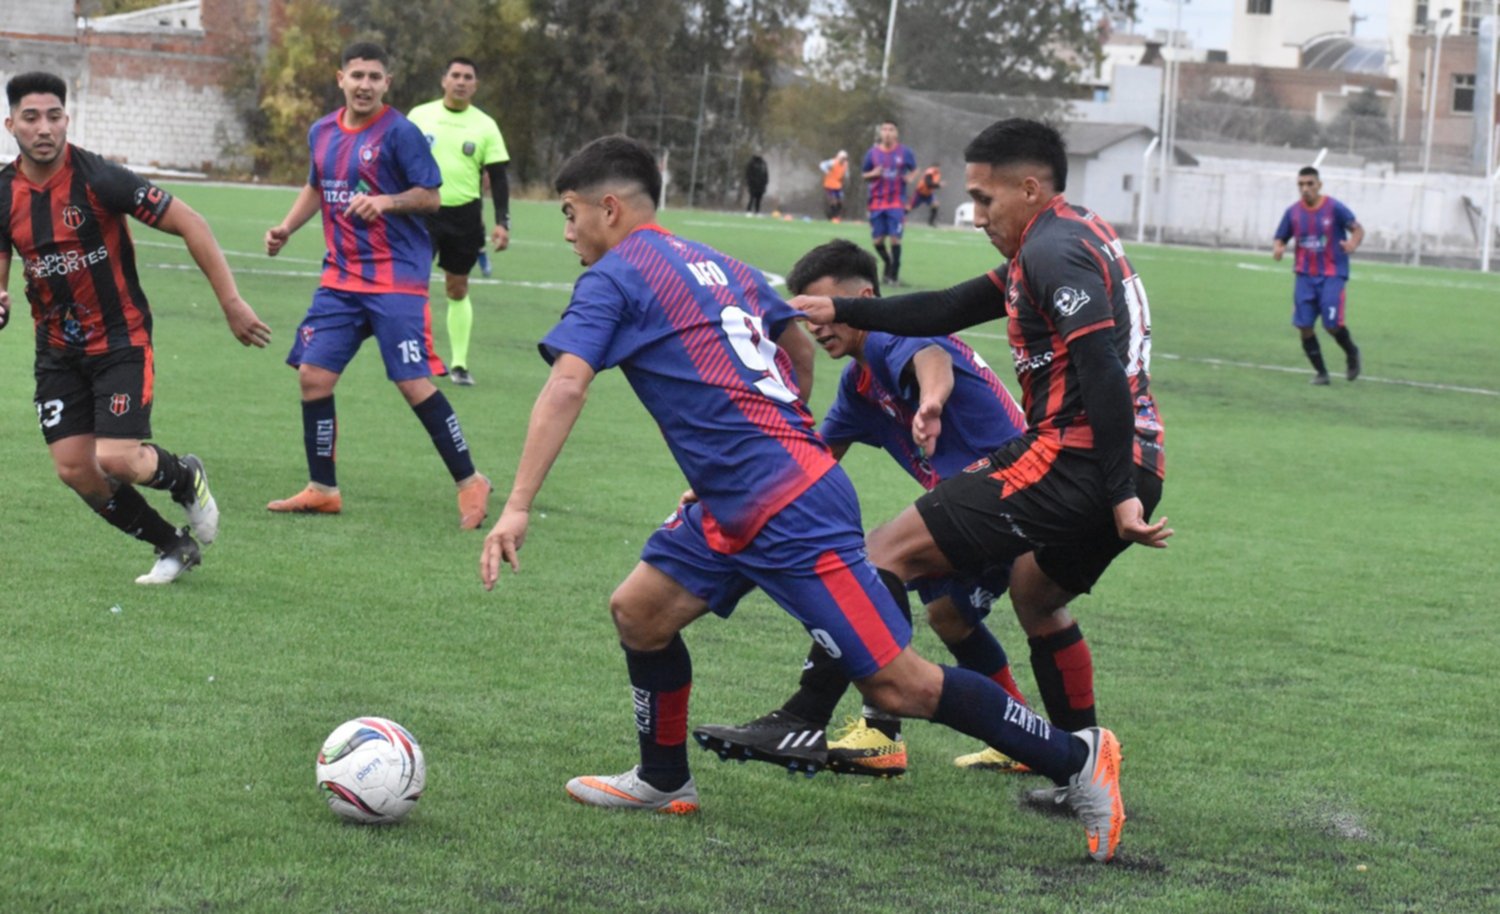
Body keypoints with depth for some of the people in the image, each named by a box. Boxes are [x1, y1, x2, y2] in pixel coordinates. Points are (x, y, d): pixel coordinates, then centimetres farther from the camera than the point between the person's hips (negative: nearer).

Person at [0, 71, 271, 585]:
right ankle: (175, 546, 18)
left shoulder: (99, 180, -18)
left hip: (121, 342, -5)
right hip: (58, 351, 5)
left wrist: (232, 303, -17)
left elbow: (190, 224, -15)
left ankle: (185, 479, 17)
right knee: (74, 470, -3)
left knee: (114, 459, -18)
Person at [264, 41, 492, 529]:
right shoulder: (322, 133, 9)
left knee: (414, 382, -11)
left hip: (397, 276, -6)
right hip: (340, 278, 6)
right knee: (313, 375, 1)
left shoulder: (399, 132, -10)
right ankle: (322, 490, 13)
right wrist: (286, 227, 13)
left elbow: (430, 196, -9)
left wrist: (385, 202, -24)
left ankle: (470, 483, 2)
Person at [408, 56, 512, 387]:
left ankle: (459, 363, 11)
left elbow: (498, 177, 3)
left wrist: (502, 223, -5)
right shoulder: (420, 116, 3)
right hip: (423, 210, 0)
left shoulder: (485, 126, 2)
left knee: (458, 288, 6)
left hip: (464, 216, 1)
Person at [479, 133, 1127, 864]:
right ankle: (663, 782, 29)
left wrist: (516, 508, -20)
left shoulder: (614, 277, -5)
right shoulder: (717, 264, 19)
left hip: (789, 513, -9)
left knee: (898, 685, -6)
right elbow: (801, 349, 29)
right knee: (638, 613, 15)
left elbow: (565, 388, -17)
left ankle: (1075, 760, 0)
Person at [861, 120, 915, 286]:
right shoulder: (873, 153, 2)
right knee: (877, 240, 3)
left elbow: (914, 170, 14)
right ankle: (889, 264, 30)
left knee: (895, 238, -10)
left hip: (897, 202, -2)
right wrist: (873, 174, -12)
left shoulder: (905, 152, -1)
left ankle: (894, 274, 2)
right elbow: (864, 176, 10)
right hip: (877, 202, 2)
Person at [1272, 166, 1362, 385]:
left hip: (1332, 275, -4)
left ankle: (1351, 353, 19)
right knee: (1304, 325, -4)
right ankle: (1320, 372, 13)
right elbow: (1280, 239, 9)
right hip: (1305, 276, 4)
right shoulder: (1293, 212, 2)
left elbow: (1358, 229, -5)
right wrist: (1277, 250, -15)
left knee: (1332, 324, -13)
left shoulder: (1334, 208, -9)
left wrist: (1353, 243, -27)